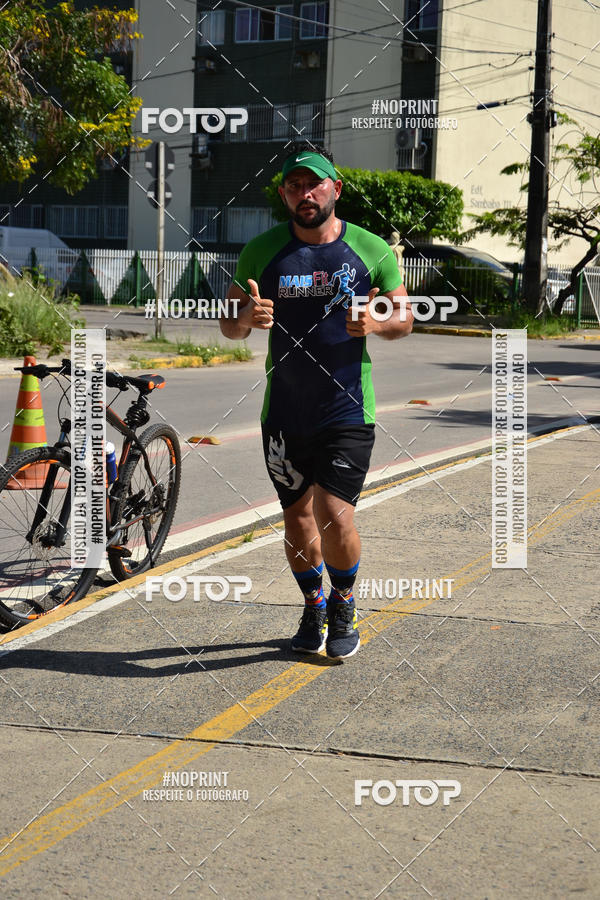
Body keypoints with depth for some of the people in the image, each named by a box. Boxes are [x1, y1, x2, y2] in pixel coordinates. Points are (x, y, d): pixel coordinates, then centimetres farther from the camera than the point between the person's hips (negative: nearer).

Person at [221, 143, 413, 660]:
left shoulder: (371, 250, -1)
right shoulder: (262, 251, 2)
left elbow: (405, 319, 6)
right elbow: (229, 327, 6)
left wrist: (376, 323, -16)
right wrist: (247, 318, -18)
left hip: (347, 410, -2)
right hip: (284, 414, 2)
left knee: (335, 516, -12)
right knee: (298, 520, 11)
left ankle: (344, 607, 16)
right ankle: (313, 606, 36)